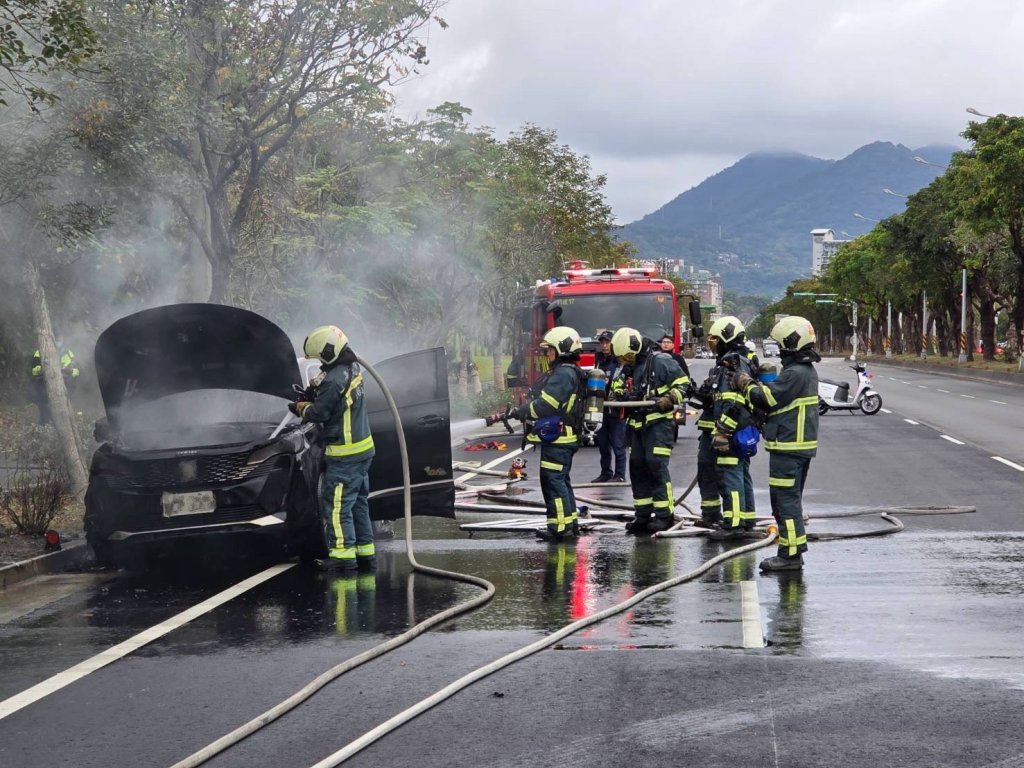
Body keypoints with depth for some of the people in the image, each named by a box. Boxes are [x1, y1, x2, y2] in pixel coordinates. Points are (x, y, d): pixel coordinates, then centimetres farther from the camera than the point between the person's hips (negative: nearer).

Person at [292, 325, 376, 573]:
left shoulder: (334, 380, -23)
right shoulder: (353, 369, 7)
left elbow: (319, 413, -16)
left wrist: (302, 408, 3)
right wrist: (314, 392, 8)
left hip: (344, 454, -10)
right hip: (363, 448, 10)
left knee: (336, 505, -4)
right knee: (359, 502, 16)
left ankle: (343, 556, -4)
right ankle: (365, 554, 21)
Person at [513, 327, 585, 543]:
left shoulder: (563, 374, -16)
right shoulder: (570, 372, 18)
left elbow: (545, 404, -22)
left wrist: (520, 412, -11)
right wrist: (523, 413, 14)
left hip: (557, 439, -11)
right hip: (562, 438, 11)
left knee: (553, 481, -9)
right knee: (561, 481, 17)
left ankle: (561, 527, -9)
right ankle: (570, 523, 23)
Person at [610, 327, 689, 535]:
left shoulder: (660, 361, -9)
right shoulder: (628, 367, 15)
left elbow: (683, 383, -8)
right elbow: (617, 386, 27)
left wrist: (669, 399, -22)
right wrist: (619, 392, 4)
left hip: (658, 422, -8)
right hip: (637, 423, 8)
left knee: (657, 465, -14)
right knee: (637, 467, 6)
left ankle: (664, 514, -11)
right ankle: (643, 514, 13)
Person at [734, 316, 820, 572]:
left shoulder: (795, 373, -19)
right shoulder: (807, 371, 15)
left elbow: (767, 399, -18)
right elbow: (776, 395, 17)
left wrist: (747, 385, -1)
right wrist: (757, 384, 5)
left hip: (788, 447, -11)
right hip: (801, 445, 11)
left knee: (785, 500, -8)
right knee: (791, 499, 16)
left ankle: (790, 554, -7)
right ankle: (793, 551, 21)